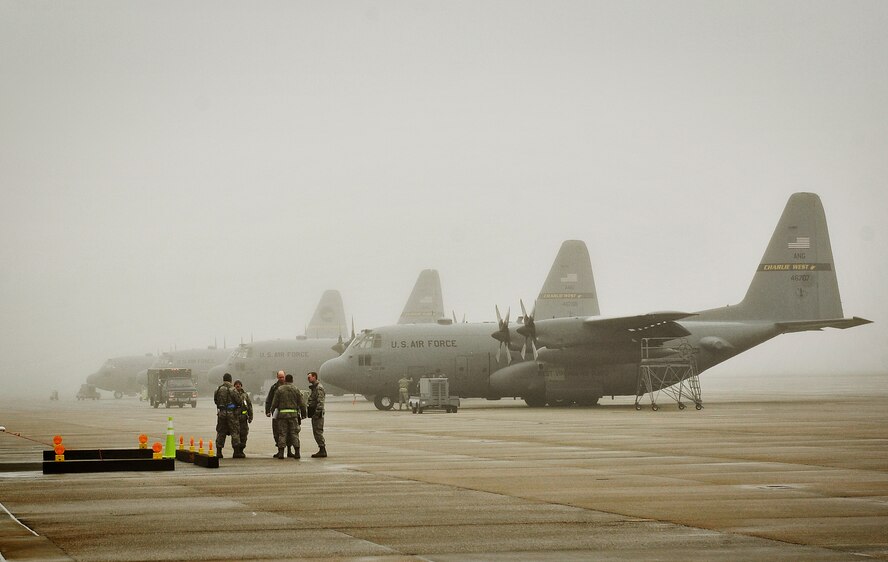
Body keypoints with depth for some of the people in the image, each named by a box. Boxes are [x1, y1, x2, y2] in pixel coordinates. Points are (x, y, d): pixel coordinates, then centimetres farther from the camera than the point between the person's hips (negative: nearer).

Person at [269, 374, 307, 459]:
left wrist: (272, 410, 15)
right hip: (293, 414, 1)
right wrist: (303, 413, 13)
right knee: (294, 433, 4)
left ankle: (281, 452, -1)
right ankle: (297, 452, -1)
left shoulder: (279, 389, 1)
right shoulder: (296, 390, 3)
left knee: (282, 433, 3)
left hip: (282, 414, 0)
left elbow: (275, 402, 1)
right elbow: (302, 403, 3)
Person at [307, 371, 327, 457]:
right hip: (314, 413, 11)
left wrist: (317, 413, -24)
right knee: (316, 432, 11)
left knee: (318, 431, -10)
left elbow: (320, 402, -20)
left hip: (317, 413, -11)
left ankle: (322, 450, -10)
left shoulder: (319, 387, -13)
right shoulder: (314, 387, 19)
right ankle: (322, 450, 13)